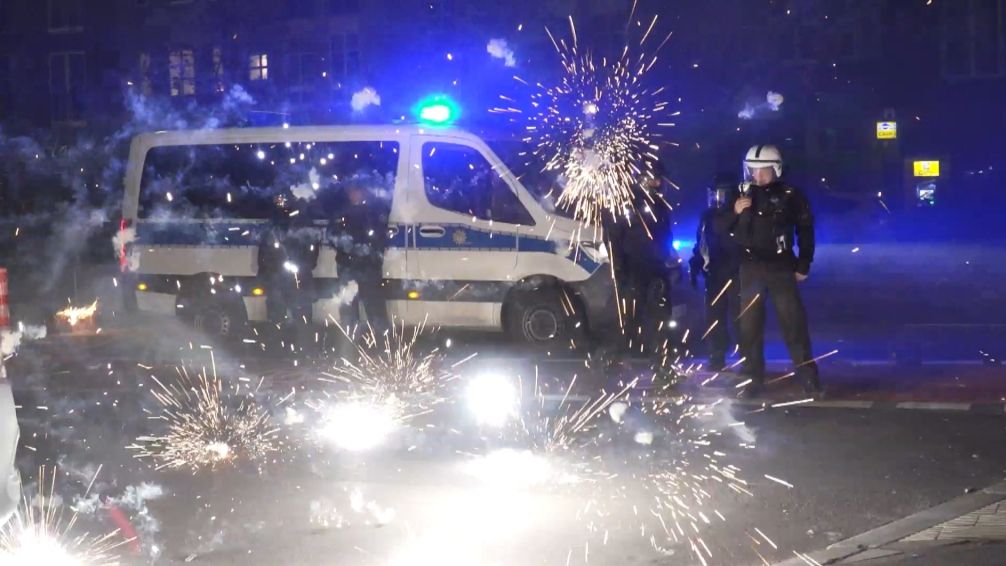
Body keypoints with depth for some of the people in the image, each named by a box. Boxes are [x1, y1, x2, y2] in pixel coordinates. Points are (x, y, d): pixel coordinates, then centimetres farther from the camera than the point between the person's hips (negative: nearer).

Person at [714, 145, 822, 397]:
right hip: (750, 269, 2)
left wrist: (803, 265, -1)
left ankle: (809, 379, 0)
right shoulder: (741, 195, 4)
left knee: (794, 324, -3)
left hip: (780, 268, -2)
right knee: (749, 327, 3)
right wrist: (734, 212, -15)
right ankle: (754, 379, 10)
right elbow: (721, 230, 4)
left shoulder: (790, 196, -3)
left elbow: (805, 230, 3)